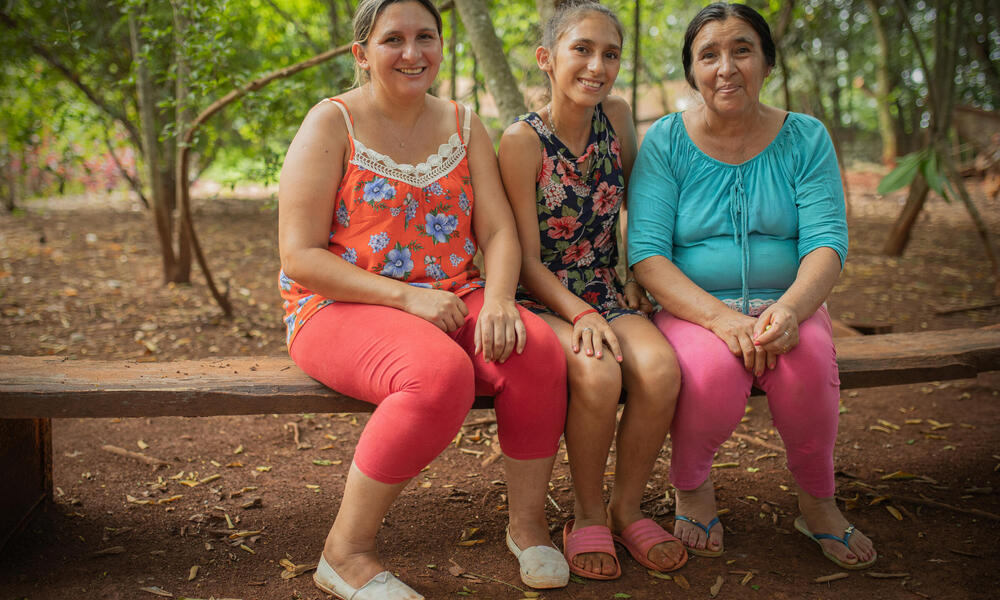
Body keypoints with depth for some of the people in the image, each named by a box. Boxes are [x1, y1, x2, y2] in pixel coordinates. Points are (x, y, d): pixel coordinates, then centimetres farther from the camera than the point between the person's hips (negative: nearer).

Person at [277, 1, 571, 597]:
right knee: (441, 373, -35)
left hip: (451, 301, 5)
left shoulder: (462, 123, 11)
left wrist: (497, 300, -17)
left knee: (539, 351, -25)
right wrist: (405, 296, -20)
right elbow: (300, 256, -10)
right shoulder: (332, 124, -3)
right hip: (343, 307, -4)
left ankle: (528, 523, -4)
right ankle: (347, 551, -17)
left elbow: (499, 230, 5)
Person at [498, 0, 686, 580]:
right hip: (545, 299, -4)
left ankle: (627, 507, -1)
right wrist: (580, 315, -23)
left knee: (660, 369, -26)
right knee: (597, 373, -33)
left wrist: (639, 277, 11)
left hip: (608, 293, 4)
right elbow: (529, 259, -11)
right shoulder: (523, 140, -11)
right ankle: (588, 512, -5)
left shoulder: (617, 116, 3)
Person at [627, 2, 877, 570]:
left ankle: (818, 500, -2)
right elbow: (647, 253, -12)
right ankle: (692, 485, 0)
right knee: (711, 370, -34)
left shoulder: (806, 138, 3)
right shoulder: (666, 141, -2)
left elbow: (827, 244, -5)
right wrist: (721, 317, -27)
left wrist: (789, 310, -28)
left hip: (785, 304, 2)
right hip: (693, 308, -1)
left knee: (808, 359, -31)